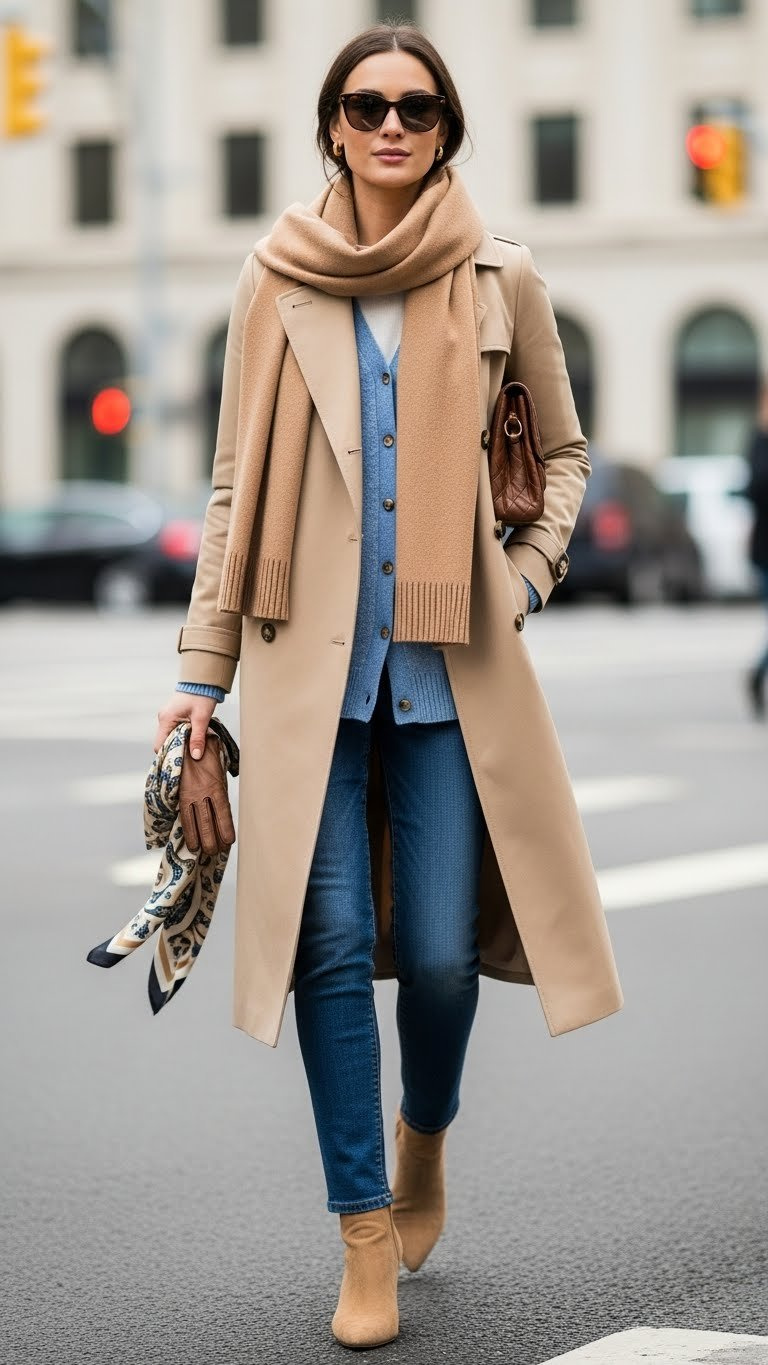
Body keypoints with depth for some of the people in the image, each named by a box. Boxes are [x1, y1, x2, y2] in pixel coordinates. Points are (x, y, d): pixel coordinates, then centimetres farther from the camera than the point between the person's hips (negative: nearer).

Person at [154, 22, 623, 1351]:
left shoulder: (502, 282, 4)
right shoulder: (276, 282, 5)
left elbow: (563, 453, 18)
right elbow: (236, 485, 8)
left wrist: (526, 578, 3)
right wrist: (200, 669, 5)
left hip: (451, 663, 0)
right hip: (309, 657, 0)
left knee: (440, 950, -3)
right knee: (333, 942, -4)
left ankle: (425, 1129, 31)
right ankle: (367, 1238, 7)